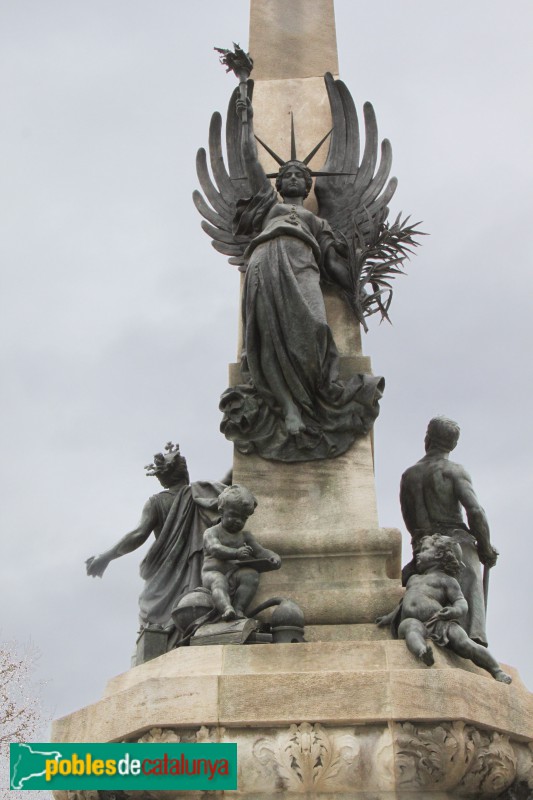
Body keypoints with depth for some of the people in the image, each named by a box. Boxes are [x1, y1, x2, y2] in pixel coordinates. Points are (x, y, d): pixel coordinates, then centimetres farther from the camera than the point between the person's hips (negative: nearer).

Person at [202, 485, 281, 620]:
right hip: (213, 573, -4)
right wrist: (235, 553, -34)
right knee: (219, 581, -37)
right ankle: (226, 609, -63)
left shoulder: (245, 536, 21)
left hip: (235, 575, 4)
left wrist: (273, 558, -15)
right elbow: (214, 549, -15)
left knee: (252, 574, -27)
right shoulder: (211, 532, 6)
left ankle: (239, 609, -36)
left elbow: (260, 551, 10)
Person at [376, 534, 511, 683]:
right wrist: (389, 617, 40)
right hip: (414, 622, 3)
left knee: (465, 644, -26)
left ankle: (497, 672, -11)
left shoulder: (446, 580, 16)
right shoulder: (413, 579, 38)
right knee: (410, 626, -36)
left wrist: (455, 610, -19)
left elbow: (462, 603, 3)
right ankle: (422, 652, -67)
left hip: (439, 623, -3)